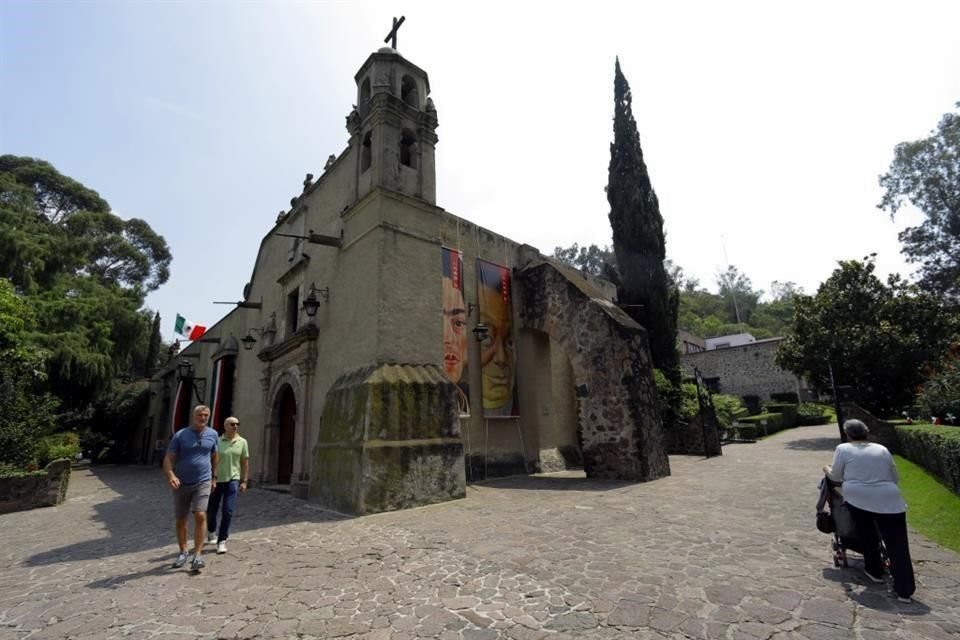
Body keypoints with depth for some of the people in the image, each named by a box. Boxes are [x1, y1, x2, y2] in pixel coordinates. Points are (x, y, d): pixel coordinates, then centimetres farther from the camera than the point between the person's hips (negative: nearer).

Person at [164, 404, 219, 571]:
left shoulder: (212, 434, 1)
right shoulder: (180, 435, -6)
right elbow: (168, 459, -9)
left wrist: (214, 477, 19)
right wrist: (170, 475, -28)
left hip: (203, 483, 0)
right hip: (182, 484, 0)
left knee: (200, 516, -15)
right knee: (180, 520, 12)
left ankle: (197, 555, -7)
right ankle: (182, 553, 32)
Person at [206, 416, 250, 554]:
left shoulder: (242, 442, 0)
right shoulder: (217, 441, -3)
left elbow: (245, 462, 4)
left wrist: (244, 481, 0)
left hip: (232, 480, 0)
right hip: (216, 480, 0)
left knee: (227, 512, -8)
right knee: (211, 511, 14)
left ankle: (222, 541, 6)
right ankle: (211, 531, 44)